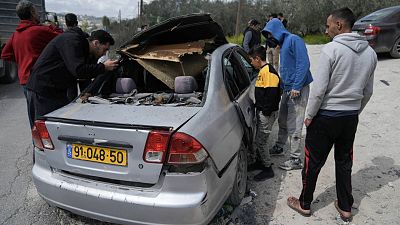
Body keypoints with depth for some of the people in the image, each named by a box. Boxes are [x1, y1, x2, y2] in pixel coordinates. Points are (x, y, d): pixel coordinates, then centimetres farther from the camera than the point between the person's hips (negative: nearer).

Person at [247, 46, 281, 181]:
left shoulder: (269, 72, -19)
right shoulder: (263, 71, 13)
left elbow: (272, 94, -24)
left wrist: (266, 111, -21)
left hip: (267, 113, -10)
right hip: (261, 111, 10)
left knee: (260, 141, -3)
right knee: (259, 139, 19)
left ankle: (268, 169, 11)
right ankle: (259, 161, 34)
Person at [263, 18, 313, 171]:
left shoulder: (294, 40, -11)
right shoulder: (283, 44, 17)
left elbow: (303, 63, -20)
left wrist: (296, 87, -23)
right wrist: (282, 85, 16)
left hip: (297, 89, -9)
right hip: (287, 89, 9)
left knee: (294, 126, -5)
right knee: (282, 121, 20)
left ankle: (296, 160, 6)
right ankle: (279, 148, 37)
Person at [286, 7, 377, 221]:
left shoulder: (331, 49, -16)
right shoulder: (370, 52, 4)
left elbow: (319, 89, -18)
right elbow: (367, 91, 11)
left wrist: (309, 115, -7)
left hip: (326, 116, -6)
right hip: (351, 117, 6)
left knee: (313, 162, 8)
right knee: (344, 162, 18)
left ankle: (304, 204, 24)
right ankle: (345, 208, 31)